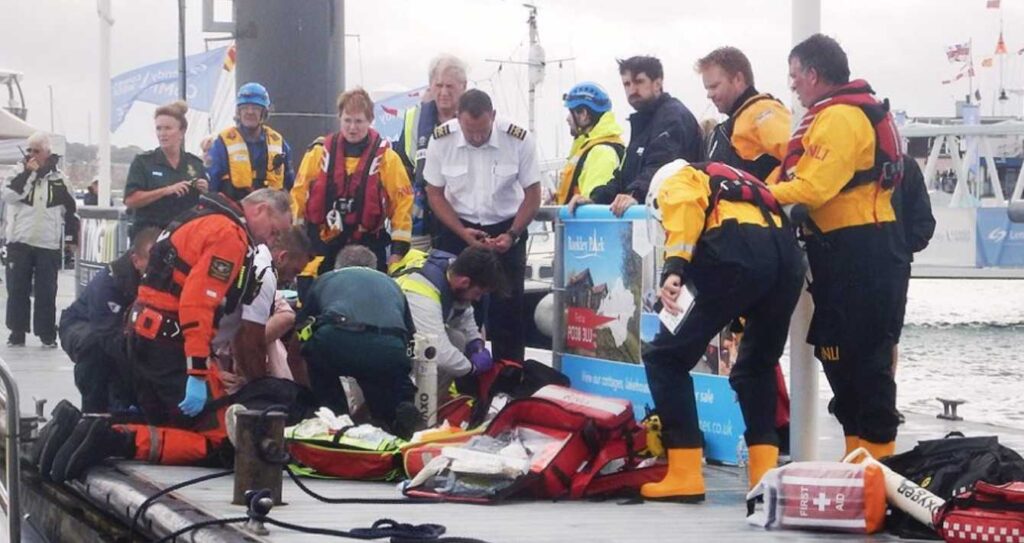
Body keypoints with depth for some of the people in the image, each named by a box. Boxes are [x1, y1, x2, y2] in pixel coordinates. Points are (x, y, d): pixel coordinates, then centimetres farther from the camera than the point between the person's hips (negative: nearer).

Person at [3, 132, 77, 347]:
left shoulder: (58, 178, 7)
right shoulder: (20, 174, 6)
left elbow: (71, 208, 14)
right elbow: (9, 195, -13)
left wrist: (69, 234, 13)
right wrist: (28, 172, -14)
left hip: (48, 244, -1)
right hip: (19, 242, 1)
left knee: (46, 292, 1)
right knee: (17, 289, 3)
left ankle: (47, 334, 7)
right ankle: (17, 332, 10)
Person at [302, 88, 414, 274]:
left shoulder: (385, 157, -4)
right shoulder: (321, 152, 2)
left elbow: (402, 200, -4)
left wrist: (398, 249, -9)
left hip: (368, 248, -2)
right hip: (325, 247, 2)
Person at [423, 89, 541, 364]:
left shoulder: (519, 139, -18)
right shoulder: (441, 140, -15)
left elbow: (533, 195, -7)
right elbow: (435, 193, -4)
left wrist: (512, 235, -17)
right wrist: (462, 233, -15)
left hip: (506, 229, -1)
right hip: (458, 228, 1)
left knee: (507, 308, -3)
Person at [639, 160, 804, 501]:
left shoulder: (678, 181, 24)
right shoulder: (739, 182, 43)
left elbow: (685, 209, -2)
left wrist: (674, 267, -14)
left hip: (736, 256, -7)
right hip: (788, 257, 7)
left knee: (666, 357, 6)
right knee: (756, 365, 28)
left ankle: (684, 476, 1)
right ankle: (765, 473, 19)